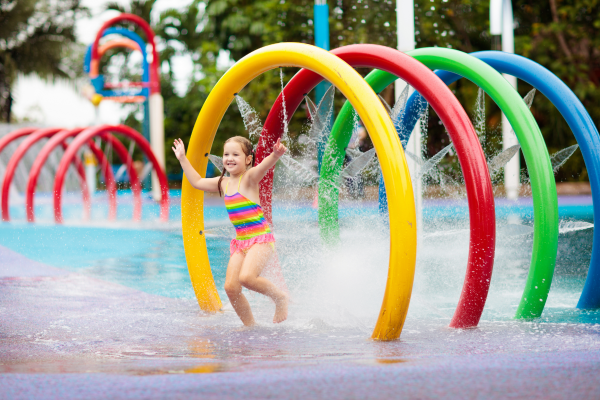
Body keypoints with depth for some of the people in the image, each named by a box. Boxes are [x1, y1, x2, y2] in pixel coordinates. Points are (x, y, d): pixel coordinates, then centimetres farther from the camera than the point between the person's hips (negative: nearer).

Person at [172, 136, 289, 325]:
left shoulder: (249, 178, -7)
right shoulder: (223, 183, 13)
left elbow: (264, 166, -29)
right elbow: (197, 182, 29)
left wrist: (275, 155, -51)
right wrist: (183, 159, 31)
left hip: (260, 239, -7)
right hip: (240, 242, 7)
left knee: (246, 277, -28)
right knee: (231, 287, -7)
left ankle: (280, 297, -3)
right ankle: (250, 326, 8)